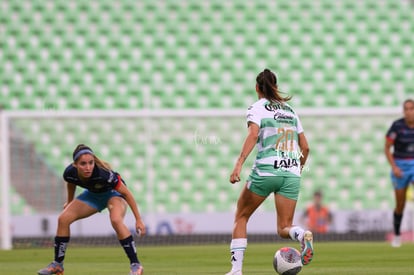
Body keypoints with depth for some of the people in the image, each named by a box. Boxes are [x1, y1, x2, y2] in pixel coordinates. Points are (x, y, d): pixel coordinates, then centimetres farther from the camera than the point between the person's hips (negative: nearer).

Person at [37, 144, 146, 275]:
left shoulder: (103, 173, -40)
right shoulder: (70, 173, -27)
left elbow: (126, 193, -28)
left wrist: (138, 219, -27)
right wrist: (69, 202, 18)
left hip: (114, 192, -5)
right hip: (93, 194, 5)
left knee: (116, 220, -34)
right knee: (63, 219, -8)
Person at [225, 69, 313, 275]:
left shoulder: (257, 108, 4)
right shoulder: (290, 110, 19)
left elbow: (253, 135, -15)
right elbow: (305, 147, 18)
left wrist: (239, 164, -23)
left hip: (265, 171, -4)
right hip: (291, 173, 4)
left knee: (241, 217, 14)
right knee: (284, 229, 7)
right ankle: (302, 235, -29)